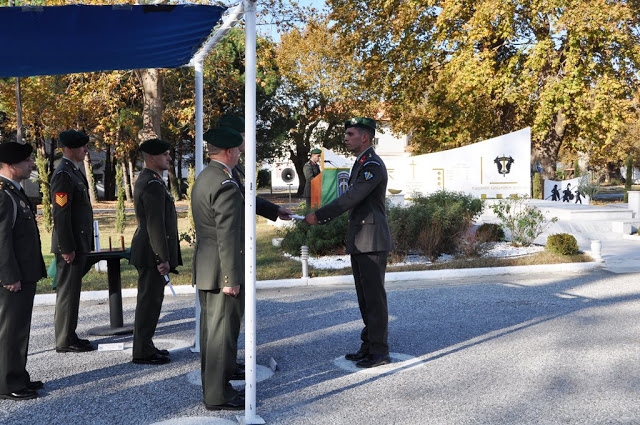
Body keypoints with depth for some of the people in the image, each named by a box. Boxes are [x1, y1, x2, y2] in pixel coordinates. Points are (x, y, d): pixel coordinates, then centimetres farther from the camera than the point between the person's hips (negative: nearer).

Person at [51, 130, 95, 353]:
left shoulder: (74, 171, 15)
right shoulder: (63, 174, -16)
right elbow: (60, 214, -21)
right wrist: (67, 248, -21)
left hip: (79, 243, 10)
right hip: (71, 245, -10)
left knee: (70, 291, 15)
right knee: (68, 291, -2)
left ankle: (68, 335, 25)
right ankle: (65, 341, 7)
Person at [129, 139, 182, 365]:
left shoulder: (146, 180, 15)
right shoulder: (153, 185, -19)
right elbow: (155, 225, -23)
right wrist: (163, 259, -21)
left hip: (148, 251, 11)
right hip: (152, 253, -11)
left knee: (149, 299, 16)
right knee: (149, 300, -3)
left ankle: (144, 346, 26)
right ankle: (143, 352, 5)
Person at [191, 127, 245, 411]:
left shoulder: (203, 178, 12)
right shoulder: (226, 185, -19)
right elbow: (228, 236, -22)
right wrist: (231, 278, -20)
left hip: (204, 269, 10)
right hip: (222, 271, -10)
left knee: (210, 329, 16)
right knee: (223, 332, -2)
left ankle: (211, 386, 27)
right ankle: (218, 396, 5)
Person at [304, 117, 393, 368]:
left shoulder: (373, 166, -15)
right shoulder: (361, 164, 16)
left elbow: (352, 197, -23)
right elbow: (350, 199, 18)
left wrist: (319, 215, -20)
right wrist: (321, 216, 9)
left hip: (372, 241, -10)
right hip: (359, 241, 10)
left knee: (374, 296, -4)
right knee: (364, 297, 14)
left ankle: (379, 351, 3)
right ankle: (368, 345, 23)